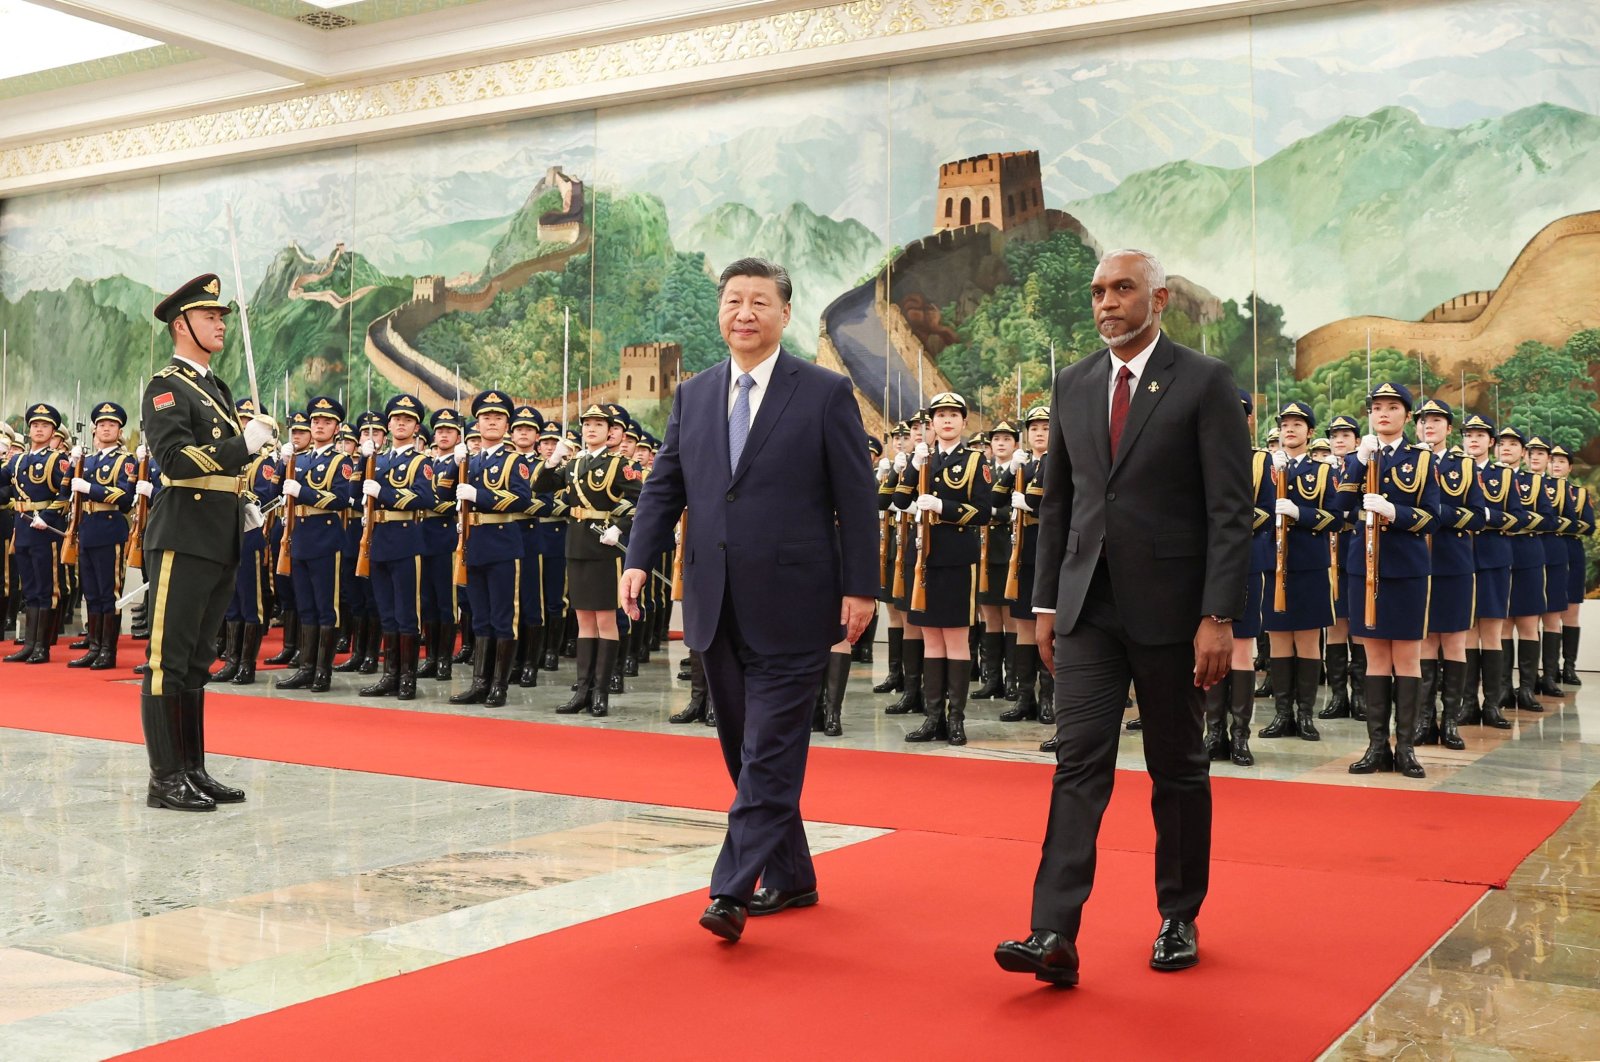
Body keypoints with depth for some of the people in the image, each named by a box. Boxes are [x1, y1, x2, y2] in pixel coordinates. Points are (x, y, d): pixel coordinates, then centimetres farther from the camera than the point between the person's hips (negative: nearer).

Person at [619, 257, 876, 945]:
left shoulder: (826, 393, -1)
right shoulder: (693, 395, 12)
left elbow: (855, 499, -4)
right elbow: (664, 486, 10)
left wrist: (860, 588, -9)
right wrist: (638, 560, -4)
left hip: (791, 605, -5)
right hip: (718, 606, 6)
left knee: (769, 755, -6)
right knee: (747, 752, 13)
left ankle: (732, 890, -4)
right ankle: (790, 878, 27)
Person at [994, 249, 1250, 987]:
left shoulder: (1203, 383, -5)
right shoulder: (1073, 385, 9)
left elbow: (1230, 510, -9)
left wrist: (1219, 616, -15)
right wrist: (1045, 602, 9)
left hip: (1168, 607, -3)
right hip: (1088, 605, 3)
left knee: (1177, 768, 10)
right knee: (1079, 762, -5)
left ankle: (1179, 919, 25)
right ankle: (1055, 935, -8)